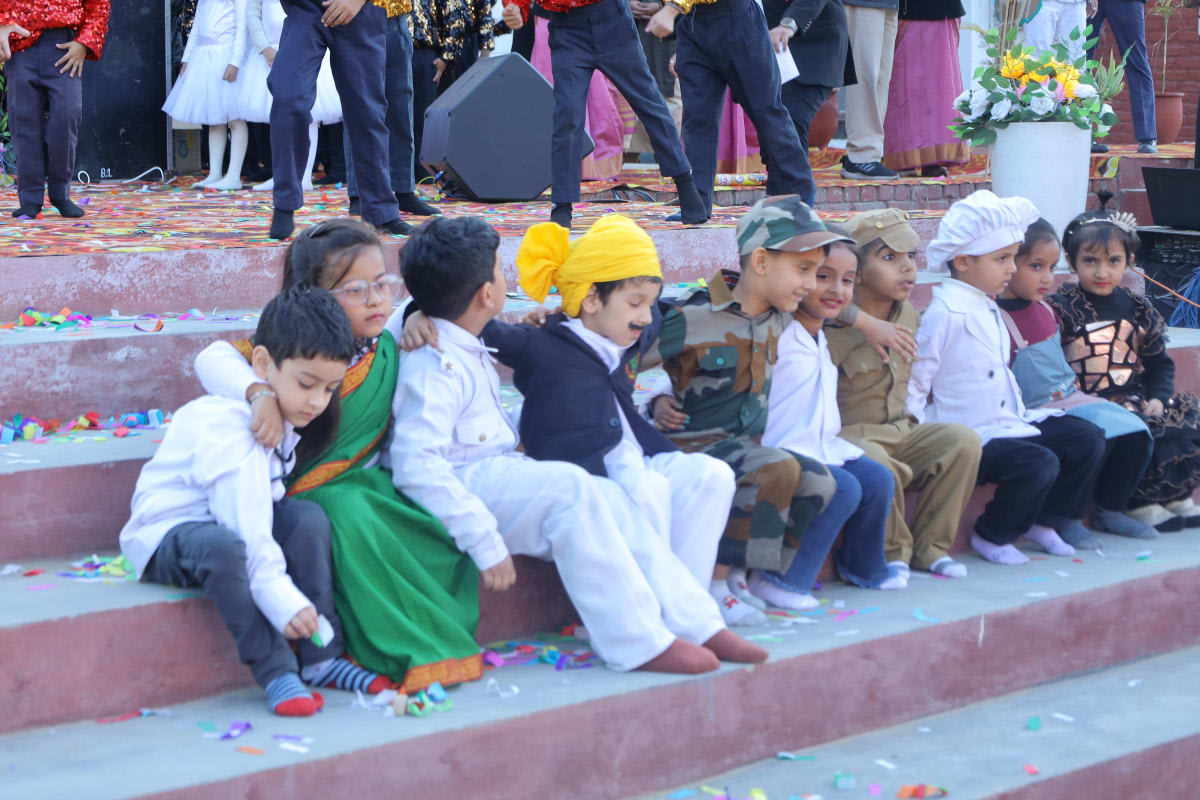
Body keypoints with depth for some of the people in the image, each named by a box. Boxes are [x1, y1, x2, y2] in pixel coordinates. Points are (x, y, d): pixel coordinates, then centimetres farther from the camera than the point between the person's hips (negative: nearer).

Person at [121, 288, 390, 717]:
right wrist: (282, 601, -39)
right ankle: (275, 673, -31)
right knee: (224, 548, -41)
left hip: (231, 524, 9)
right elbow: (247, 530, -35)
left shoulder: (278, 413, 1)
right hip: (166, 534, -9)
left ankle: (322, 657, -14)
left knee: (308, 517, -18)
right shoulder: (228, 432, -28)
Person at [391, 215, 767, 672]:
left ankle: (694, 623, -5)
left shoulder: (465, 352, 15)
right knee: (570, 486, -28)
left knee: (607, 498, -4)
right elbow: (416, 464, -30)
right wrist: (484, 544, -32)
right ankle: (636, 642, -26)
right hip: (463, 487, -10)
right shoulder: (434, 368, -19)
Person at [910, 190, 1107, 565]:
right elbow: (913, 383, -16)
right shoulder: (946, 315, -17)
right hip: (971, 436, -10)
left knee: (1087, 439, 5)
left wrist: (1019, 415, 15)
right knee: (1039, 463, -28)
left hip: (1008, 421, 10)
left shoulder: (988, 310, 13)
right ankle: (992, 536, -5)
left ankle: (1044, 520, 18)